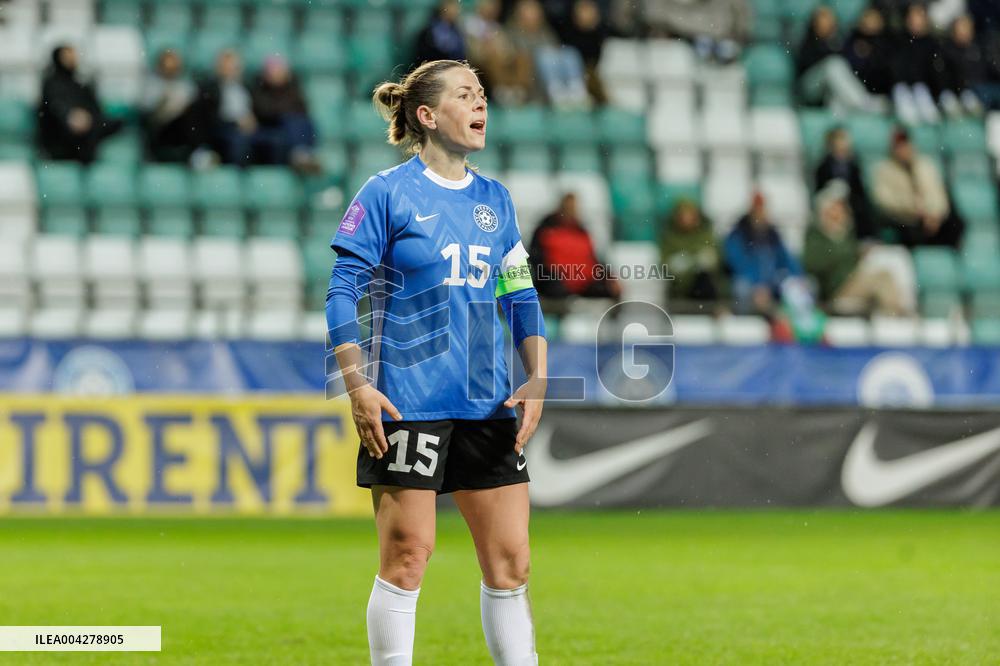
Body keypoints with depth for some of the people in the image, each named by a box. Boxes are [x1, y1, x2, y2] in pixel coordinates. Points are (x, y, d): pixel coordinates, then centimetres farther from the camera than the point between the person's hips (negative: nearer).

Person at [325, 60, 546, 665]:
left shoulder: (495, 199, 12)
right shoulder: (387, 193, -4)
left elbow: (522, 296, 15)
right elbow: (342, 291, -5)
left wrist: (537, 379, 3)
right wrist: (357, 385, -13)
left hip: (488, 405, 5)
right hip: (409, 405, -5)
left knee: (510, 558, 3)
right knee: (408, 556, -4)